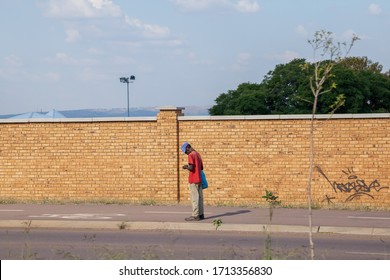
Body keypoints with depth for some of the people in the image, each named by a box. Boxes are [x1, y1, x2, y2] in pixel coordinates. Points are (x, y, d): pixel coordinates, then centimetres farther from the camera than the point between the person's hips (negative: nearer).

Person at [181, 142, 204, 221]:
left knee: (194, 198, -7)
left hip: (193, 180, -9)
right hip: (199, 179, 9)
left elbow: (191, 168, -21)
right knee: (199, 197, 9)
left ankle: (195, 215, -7)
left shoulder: (191, 155, -12)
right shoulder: (198, 154, 15)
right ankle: (201, 214, 11)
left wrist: (186, 167, -2)